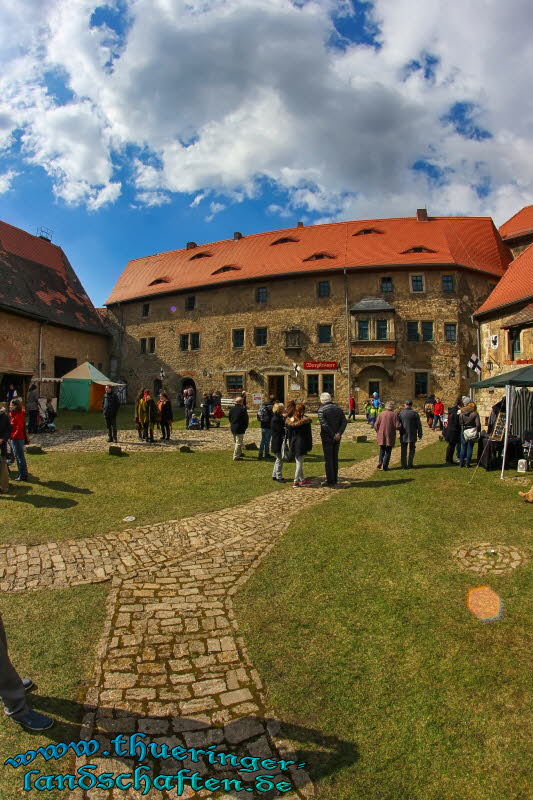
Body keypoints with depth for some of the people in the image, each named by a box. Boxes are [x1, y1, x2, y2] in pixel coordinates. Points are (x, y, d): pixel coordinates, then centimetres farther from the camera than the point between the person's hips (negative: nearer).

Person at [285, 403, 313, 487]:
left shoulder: (289, 420, 0)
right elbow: (308, 434, -8)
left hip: (293, 444, 5)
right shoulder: (305, 420, -12)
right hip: (301, 444, -5)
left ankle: (302, 480, 24)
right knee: (299, 463, 4)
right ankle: (296, 481, 7)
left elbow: (288, 433, 7)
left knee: (298, 462, 16)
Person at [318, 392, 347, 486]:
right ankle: (335, 479, 23)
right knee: (335, 458, 15)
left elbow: (324, 424, -21)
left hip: (327, 438, -5)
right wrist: (339, 433, -13)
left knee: (328, 459, 1)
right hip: (337, 438, 5)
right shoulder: (338, 408, 7)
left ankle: (330, 480, 3)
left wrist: (333, 435, -17)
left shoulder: (321, 410, -11)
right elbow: (344, 422, -3)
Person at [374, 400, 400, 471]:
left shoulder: (381, 414, -2)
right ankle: (385, 466, 6)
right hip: (390, 436, -2)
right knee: (388, 451, 9)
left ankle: (380, 462, 0)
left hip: (381, 436, 2)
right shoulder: (394, 414, -8)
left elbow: (376, 426, -2)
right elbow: (397, 426, -14)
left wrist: (378, 432, 16)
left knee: (382, 449, 20)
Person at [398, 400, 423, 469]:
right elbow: (419, 425, -4)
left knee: (404, 450, 9)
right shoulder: (415, 413, -6)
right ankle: (410, 465, 10)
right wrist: (420, 434, 5)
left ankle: (404, 465, 9)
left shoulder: (400, 413, -4)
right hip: (412, 435, 0)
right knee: (412, 450, 13)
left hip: (403, 435, 0)